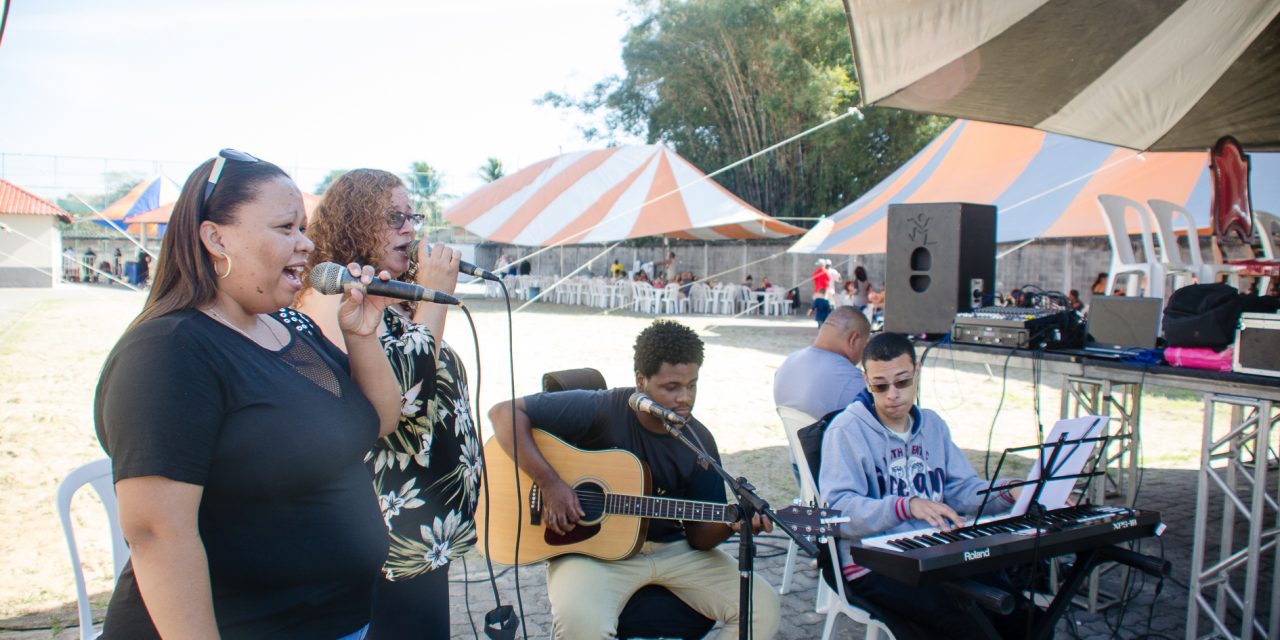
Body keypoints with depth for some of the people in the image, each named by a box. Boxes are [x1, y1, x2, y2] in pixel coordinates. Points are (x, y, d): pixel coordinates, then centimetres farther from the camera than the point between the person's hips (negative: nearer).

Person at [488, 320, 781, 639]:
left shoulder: (699, 442, -2)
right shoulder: (600, 410, -16)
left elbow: (698, 535, 4)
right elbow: (504, 413, -18)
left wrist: (731, 523, -19)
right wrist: (550, 483, -25)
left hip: (672, 549, 5)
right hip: (591, 547, -4)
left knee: (763, 607, -11)